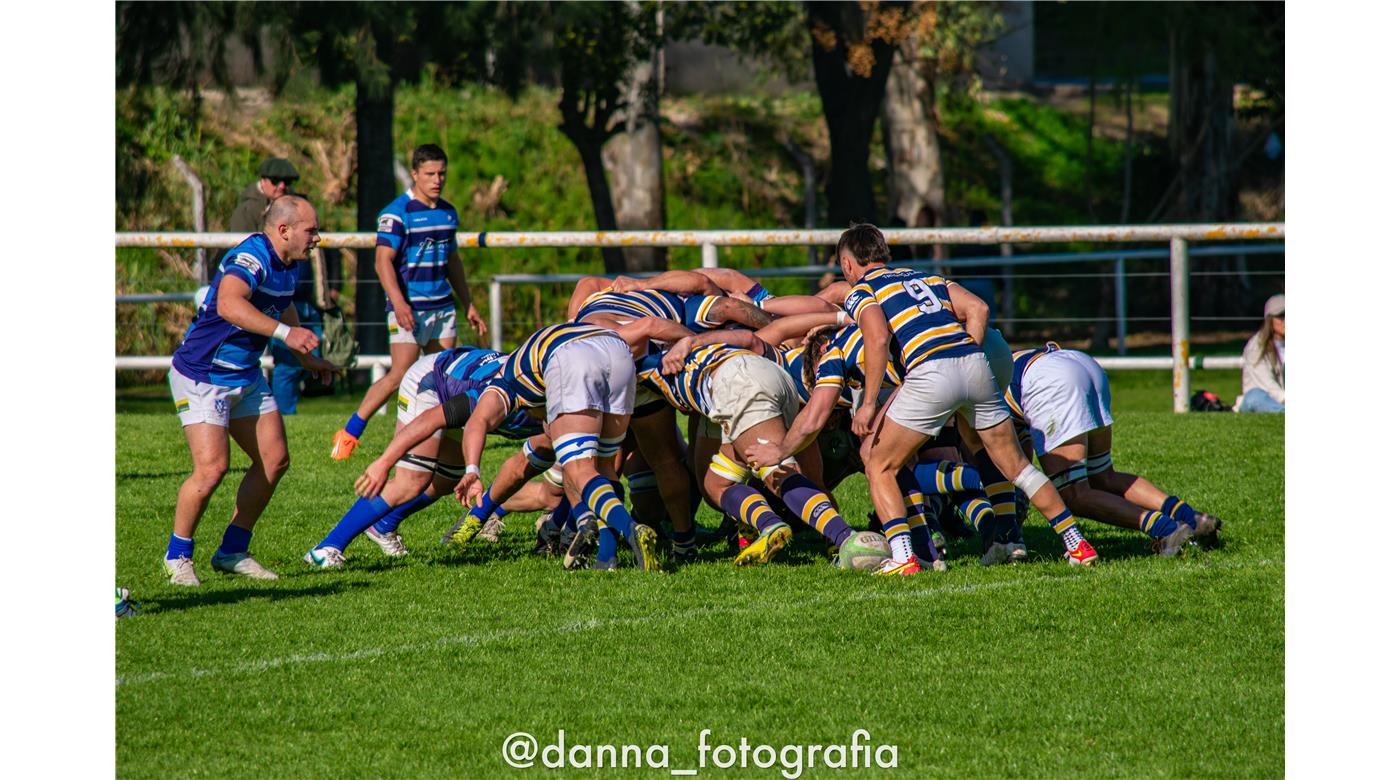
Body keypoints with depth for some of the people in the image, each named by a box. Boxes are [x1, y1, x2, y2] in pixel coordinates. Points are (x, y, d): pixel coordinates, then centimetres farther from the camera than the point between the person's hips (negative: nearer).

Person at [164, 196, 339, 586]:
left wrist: (306, 357, 35)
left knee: (275, 461, 5)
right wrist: (285, 332, -51)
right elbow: (228, 304, -45)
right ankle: (177, 555, 1)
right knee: (212, 468, -19)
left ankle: (232, 552, 15)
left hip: (246, 377, 10)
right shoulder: (251, 258, -24)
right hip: (202, 376, -9)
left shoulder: (287, 264, 6)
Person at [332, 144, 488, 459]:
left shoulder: (448, 212, 13)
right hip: (409, 309, -7)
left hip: (443, 307, 7)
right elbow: (383, 260, -15)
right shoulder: (397, 213, -9)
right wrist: (398, 302, -27)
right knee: (399, 376, -11)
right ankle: (349, 433, -1)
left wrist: (468, 305, 22)